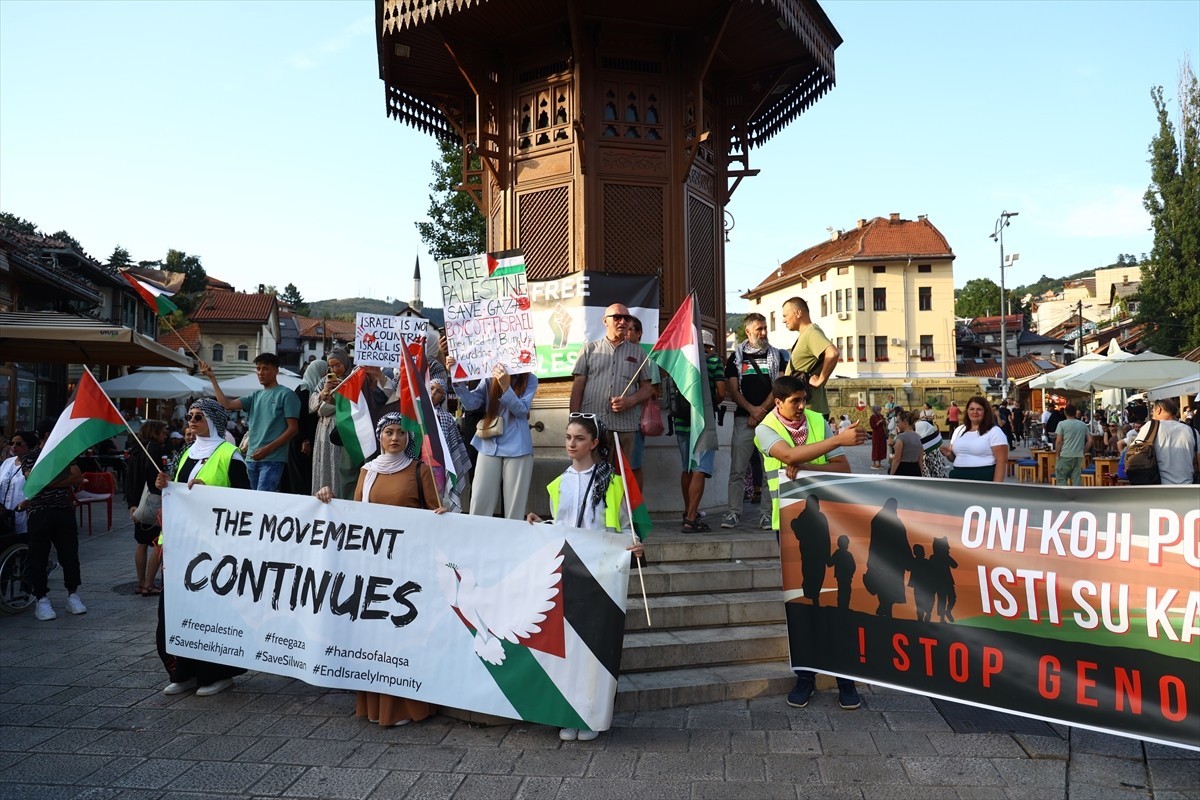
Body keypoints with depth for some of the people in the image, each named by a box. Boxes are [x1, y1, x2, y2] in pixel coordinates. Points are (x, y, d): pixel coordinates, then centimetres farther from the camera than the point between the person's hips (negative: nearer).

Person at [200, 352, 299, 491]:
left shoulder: (286, 395, -3)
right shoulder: (255, 396, 17)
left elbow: (293, 428, -8)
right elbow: (227, 404, 7)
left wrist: (268, 449, -15)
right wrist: (212, 378, 4)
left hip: (272, 459, -7)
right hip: (252, 458, 7)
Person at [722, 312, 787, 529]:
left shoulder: (777, 356, 11)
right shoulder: (736, 357, 11)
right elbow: (732, 390, 4)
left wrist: (761, 412, -7)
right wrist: (752, 409, -10)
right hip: (743, 419, 0)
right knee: (737, 469, -2)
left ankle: (766, 514, 5)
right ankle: (733, 513, 2)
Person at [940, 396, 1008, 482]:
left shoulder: (994, 431, -3)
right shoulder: (959, 430, 14)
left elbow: (1001, 461, -9)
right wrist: (949, 454, -1)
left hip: (984, 479, -5)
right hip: (958, 478, 5)